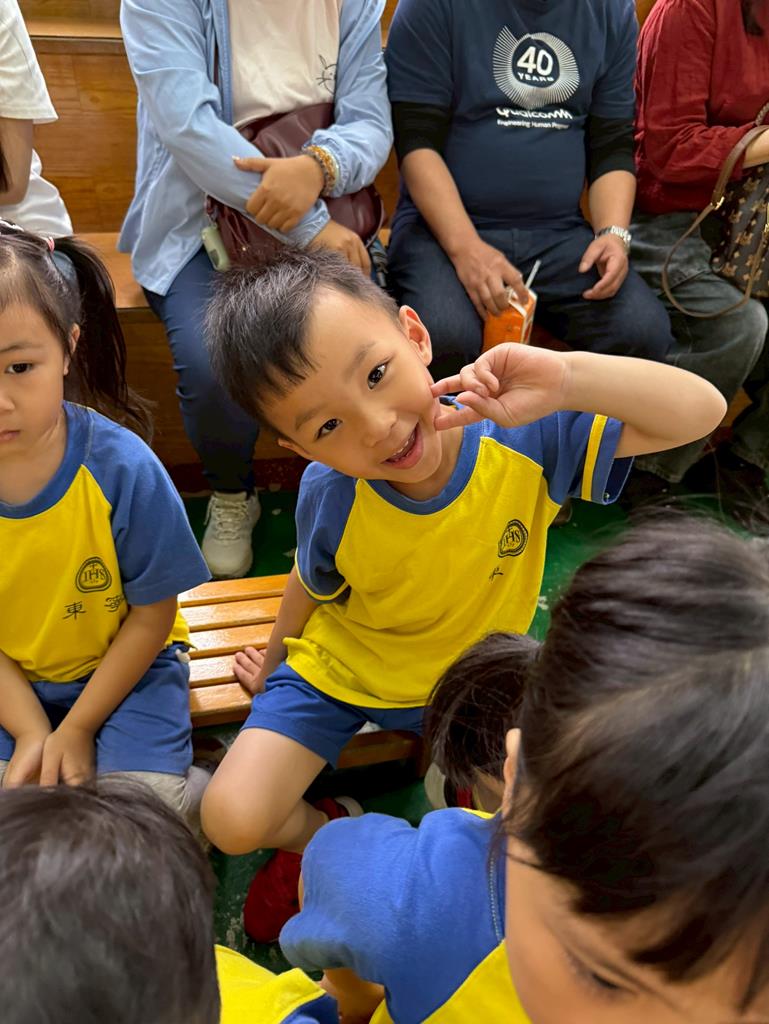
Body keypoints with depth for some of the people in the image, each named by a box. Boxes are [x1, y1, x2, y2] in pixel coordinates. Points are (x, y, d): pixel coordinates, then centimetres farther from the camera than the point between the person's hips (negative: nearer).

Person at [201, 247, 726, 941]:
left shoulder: (527, 433, -29)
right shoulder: (329, 497, -27)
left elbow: (702, 410, -30)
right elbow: (311, 587, -5)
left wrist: (568, 377, -46)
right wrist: (276, 663, 13)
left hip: (473, 676, 1)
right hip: (335, 674, -1)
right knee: (230, 820, -16)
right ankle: (317, 834, 20)